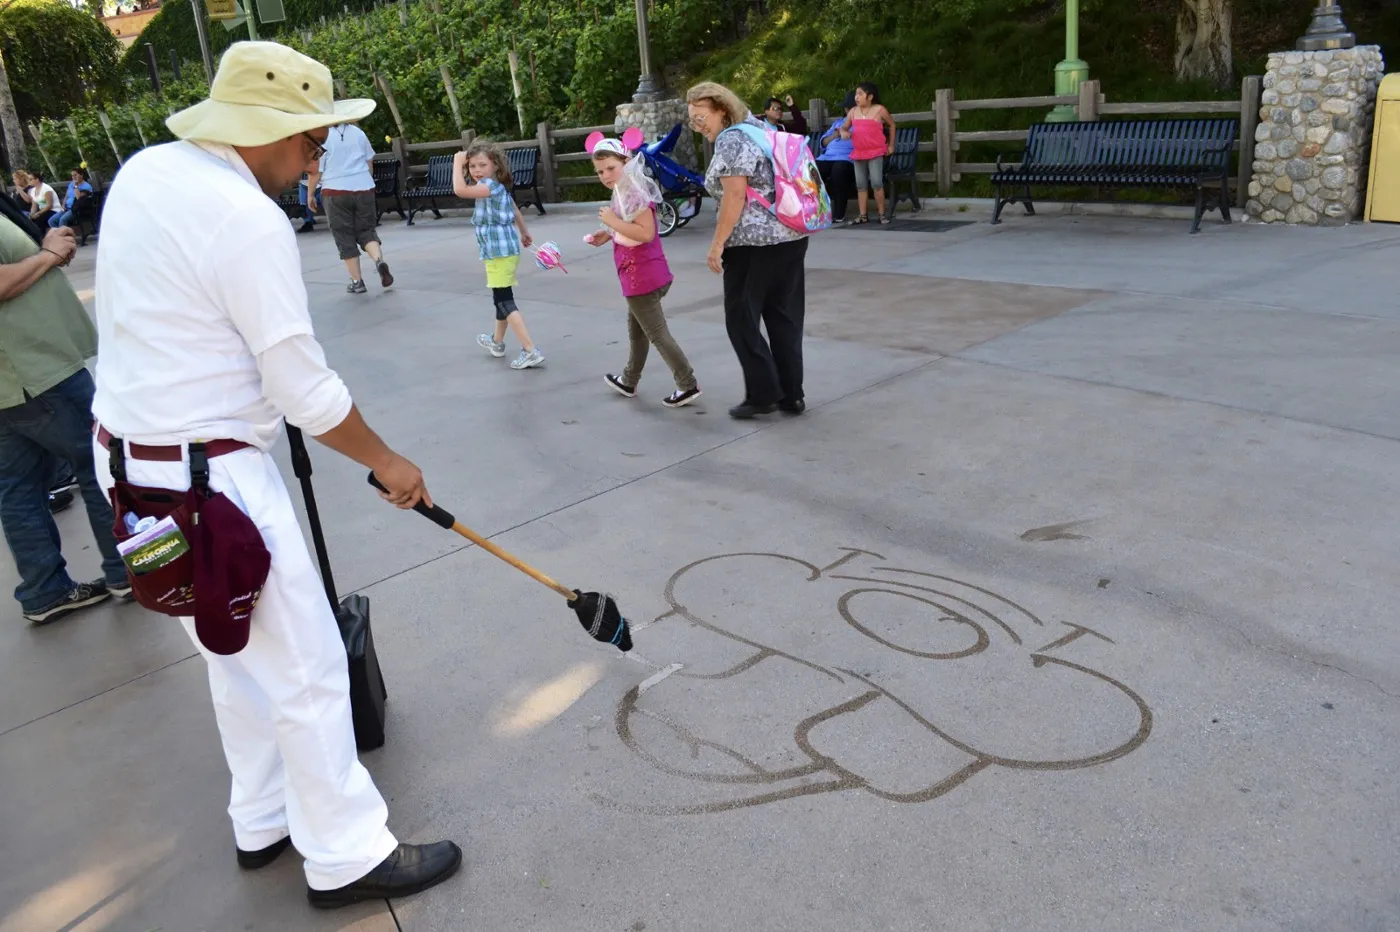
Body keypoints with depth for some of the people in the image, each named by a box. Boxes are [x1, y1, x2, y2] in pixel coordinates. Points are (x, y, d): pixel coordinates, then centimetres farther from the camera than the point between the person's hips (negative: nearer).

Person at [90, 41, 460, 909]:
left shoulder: (142, 170, 6)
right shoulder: (251, 224, -22)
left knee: (238, 654, 21)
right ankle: (347, 858, 16)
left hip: (132, 455, 10)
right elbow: (306, 391, -19)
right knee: (307, 667, 2)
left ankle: (264, 823, 37)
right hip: (209, 477, -10)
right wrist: (388, 463, -4)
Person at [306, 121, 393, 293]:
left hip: (336, 191, -3)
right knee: (366, 230, 10)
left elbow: (315, 170, -7)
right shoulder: (358, 133, 6)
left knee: (344, 236, 4)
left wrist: (310, 194, 5)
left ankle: (356, 282, 4)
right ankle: (379, 259, -20)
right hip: (363, 188, 3)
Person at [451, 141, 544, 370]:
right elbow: (516, 211, 28)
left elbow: (460, 190, -32)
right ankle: (497, 342, 41)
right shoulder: (497, 188, 13)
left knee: (505, 301, -13)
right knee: (501, 298, 23)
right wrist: (523, 233, 43)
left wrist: (457, 163, -19)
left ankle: (530, 351, -19)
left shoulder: (492, 186, -19)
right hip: (504, 250, 10)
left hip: (500, 252, -10)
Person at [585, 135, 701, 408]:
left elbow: (646, 233, -29)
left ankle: (688, 385, 0)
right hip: (644, 275, 11)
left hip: (642, 277, -11)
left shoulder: (632, 193, -20)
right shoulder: (626, 192, 12)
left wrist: (613, 222, -24)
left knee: (657, 333, -4)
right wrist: (609, 234, 11)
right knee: (636, 330, 22)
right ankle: (629, 381, 38)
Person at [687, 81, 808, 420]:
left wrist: (717, 245, -15)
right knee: (785, 318, 10)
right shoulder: (758, 129, 16)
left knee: (741, 318, 3)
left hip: (754, 243, -9)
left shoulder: (730, 141, -11)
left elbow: (735, 196, -19)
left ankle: (763, 394, 4)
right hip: (792, 236, 9)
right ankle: (792, 395, 14)